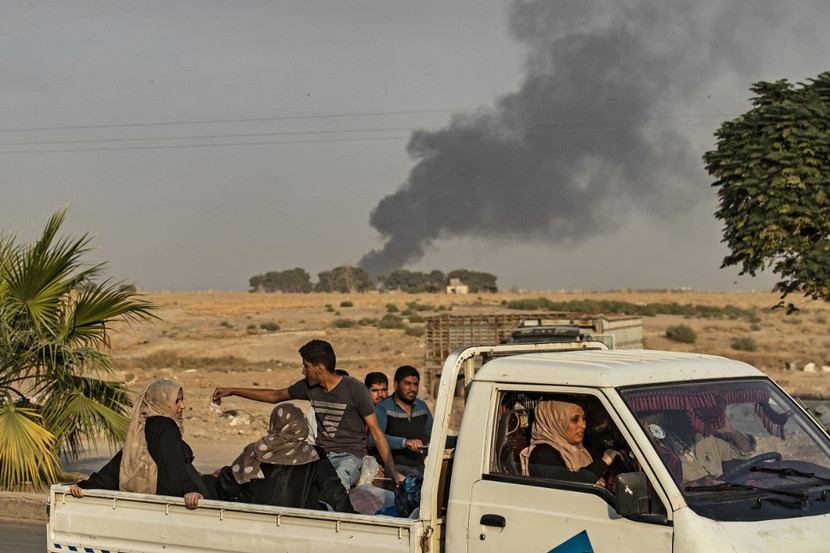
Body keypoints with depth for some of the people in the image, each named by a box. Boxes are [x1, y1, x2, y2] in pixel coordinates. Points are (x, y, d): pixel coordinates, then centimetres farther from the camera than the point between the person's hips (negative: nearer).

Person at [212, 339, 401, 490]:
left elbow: (377, 433, -8)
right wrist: (232, 391, 24)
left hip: (350, 456, -5)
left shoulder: (354, 389, -9)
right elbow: (275, 396, 24)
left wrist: (393, 473, -16)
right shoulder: (309, 387, 7)